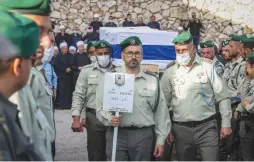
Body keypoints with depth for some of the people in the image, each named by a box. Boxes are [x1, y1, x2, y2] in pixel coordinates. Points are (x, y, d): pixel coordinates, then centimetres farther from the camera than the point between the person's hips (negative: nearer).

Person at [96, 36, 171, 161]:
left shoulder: (152, 80, 10)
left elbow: (161, 112, 10)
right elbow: (100, 106, 6)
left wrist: (160, 140, 6)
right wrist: (109, 118, -15)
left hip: (144, 136, 1)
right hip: (117, 135, -1)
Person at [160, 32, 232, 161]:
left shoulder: (208, 67, -3)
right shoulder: (170, 71, 3)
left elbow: (223, 97, 1)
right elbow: (164, 102, 9)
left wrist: (226, 123, 0)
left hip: (206, 127, -2)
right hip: (181, 129, 2)